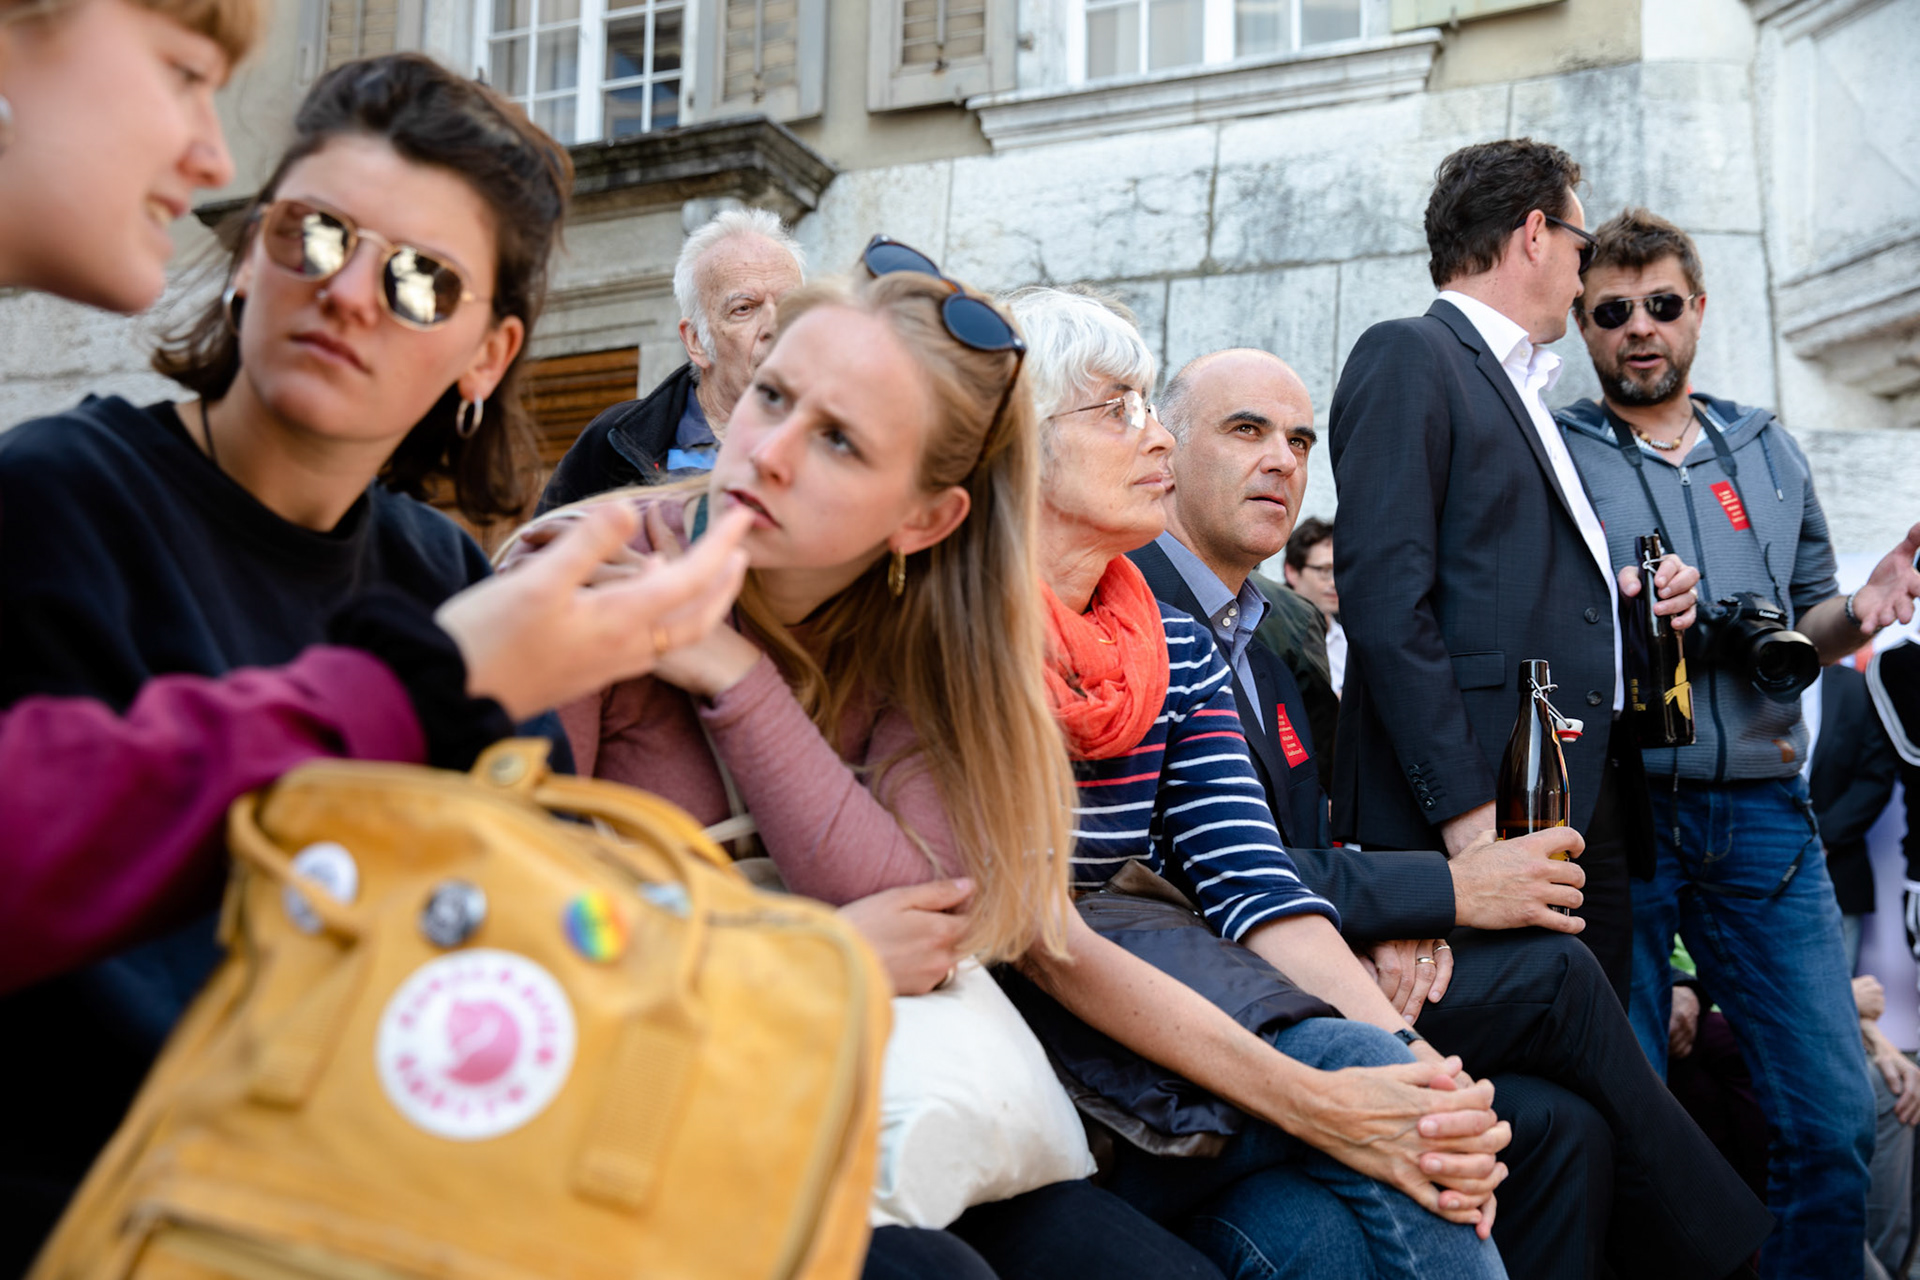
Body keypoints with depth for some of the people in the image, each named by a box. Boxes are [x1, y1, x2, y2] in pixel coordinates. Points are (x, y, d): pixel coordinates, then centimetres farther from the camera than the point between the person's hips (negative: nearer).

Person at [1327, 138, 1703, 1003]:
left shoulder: (1522, 390, 24)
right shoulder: (1407, 357, -4)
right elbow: (1384, 597, -15)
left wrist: (1623, 598, 7)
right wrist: (1463, 804, -20)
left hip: (1591, 804, 9)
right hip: (1487, 811, -9)